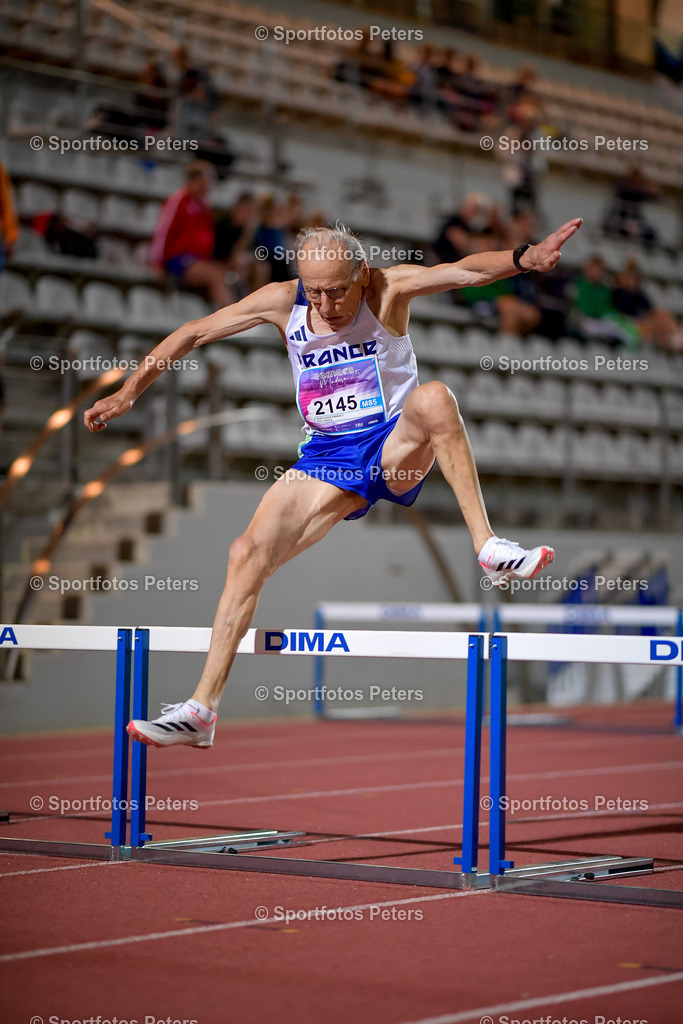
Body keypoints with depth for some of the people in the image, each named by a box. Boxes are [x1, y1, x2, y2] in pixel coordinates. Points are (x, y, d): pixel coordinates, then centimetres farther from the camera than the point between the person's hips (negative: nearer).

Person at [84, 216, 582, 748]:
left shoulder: (388, 289, -13)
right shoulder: (283, 301, -4)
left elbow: (463, 270, -30)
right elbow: (195, 332, 2)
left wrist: (525, 257, -49)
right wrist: (128, 393, -1)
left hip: (397, 446, -3)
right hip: (329, 459, 3)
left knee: (433, 397, -35)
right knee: (248, 553, -13)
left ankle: (488, 546, -33)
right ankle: (201, 709, -8)